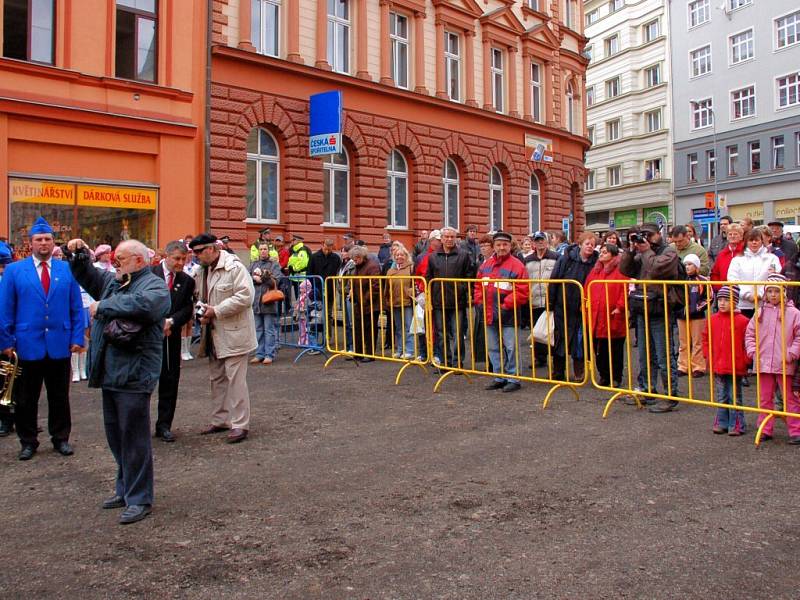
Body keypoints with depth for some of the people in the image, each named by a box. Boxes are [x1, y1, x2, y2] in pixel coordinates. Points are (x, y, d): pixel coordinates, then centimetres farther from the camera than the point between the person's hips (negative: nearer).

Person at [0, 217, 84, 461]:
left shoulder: (67, 269, 3)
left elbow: (77, 308, 4)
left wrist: (77, 338, -2)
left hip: (60, 345, 1)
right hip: (27, 345, 0)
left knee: (60, 396, 11)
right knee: (26, 399, 10)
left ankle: (61, 438, 24)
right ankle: (28, 441, 24)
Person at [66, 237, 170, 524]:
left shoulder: (154, 285, -11)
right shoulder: (113, 281, 15)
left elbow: (142, 304, -32)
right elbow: (87, 276, 30)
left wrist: (102, 307, -19)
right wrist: (78, 255, 11)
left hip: (134, 374, -9)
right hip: (110, 371, 9)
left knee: (133, 437, -1)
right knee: (115, 435, 18)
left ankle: (139, 499, 10)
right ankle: (125, 488, 32)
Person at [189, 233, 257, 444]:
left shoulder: (234, 267, -13)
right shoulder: (201, 271, 11)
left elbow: (245, 296, -22)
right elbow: (198, 296, 21)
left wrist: (216, 311, -21)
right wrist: (200, 310, -2)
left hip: (233, 332, -8)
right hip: (213, 334, 8)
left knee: (235, 379, -6)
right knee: (217, 378, 15)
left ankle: (239, 425, 1)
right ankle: (221, 420, 27)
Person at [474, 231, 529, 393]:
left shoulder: (517, 265, -7)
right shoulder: (486, 264, 12)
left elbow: (521, 292, -13)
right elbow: (478, 285, 17)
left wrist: (506, 306, -16)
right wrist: (479, 302, 4)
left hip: (508, 315, -6)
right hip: (489, 314, 6)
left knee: (511, 348, -1)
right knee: (493, 348, 14)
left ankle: (513, 379, 10)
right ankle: (499, 378, 25)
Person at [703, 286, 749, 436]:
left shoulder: (742, 321, -9)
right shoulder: (713, 319, 4)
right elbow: (706, 338, 15)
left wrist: (745, 360, -8)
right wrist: (708, 355, 7)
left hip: (735, 367, -4)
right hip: (717, 366, 4)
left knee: (735, 397, 6)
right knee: (721, 397, 14)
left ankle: (736, 425, 15)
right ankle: (721, 423, 23)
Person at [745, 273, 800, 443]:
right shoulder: (761, 312, 5)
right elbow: (750, 333, 9)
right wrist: (753, 351, -2)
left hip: (785, 365, -3)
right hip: (763, 363, 3)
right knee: (764, 399, 11)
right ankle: (765, 430, 20)